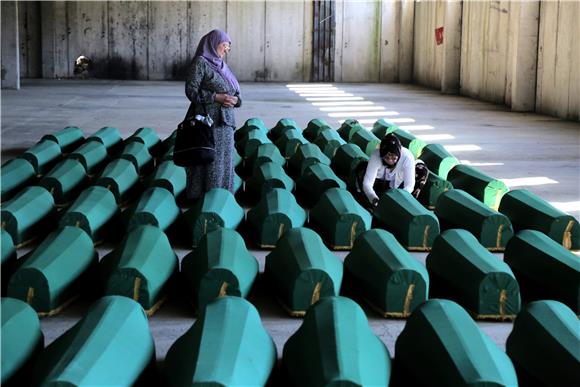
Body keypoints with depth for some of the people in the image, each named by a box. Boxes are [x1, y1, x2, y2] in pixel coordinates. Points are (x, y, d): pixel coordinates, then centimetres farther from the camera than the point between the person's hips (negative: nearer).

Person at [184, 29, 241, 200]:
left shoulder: (221, 65, 17)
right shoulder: (200, 62, -6)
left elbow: (234, 91, 19)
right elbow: (191, 90, -13)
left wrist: (235, 99, -4)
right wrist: (217, 97, -18)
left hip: (224, 122, 8)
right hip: (208, 120, -8)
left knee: (224, 161, 10)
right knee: (207, 161, -5)